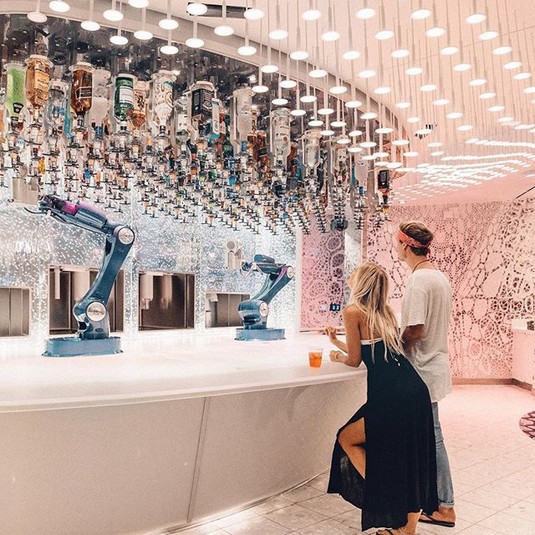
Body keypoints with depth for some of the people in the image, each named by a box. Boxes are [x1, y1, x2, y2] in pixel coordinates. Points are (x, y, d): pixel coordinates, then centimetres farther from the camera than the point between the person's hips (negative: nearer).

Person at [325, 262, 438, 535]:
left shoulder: (352, 311, -5)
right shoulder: (385, 312, 18)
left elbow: (355, 360, 1)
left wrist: (338, 356, 22)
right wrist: (337, 341, 39)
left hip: (392, 397, -8)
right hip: (415, 390, 8)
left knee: (347, 439, 14)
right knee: (409, 462, 16)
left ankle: (384, 499, 12)